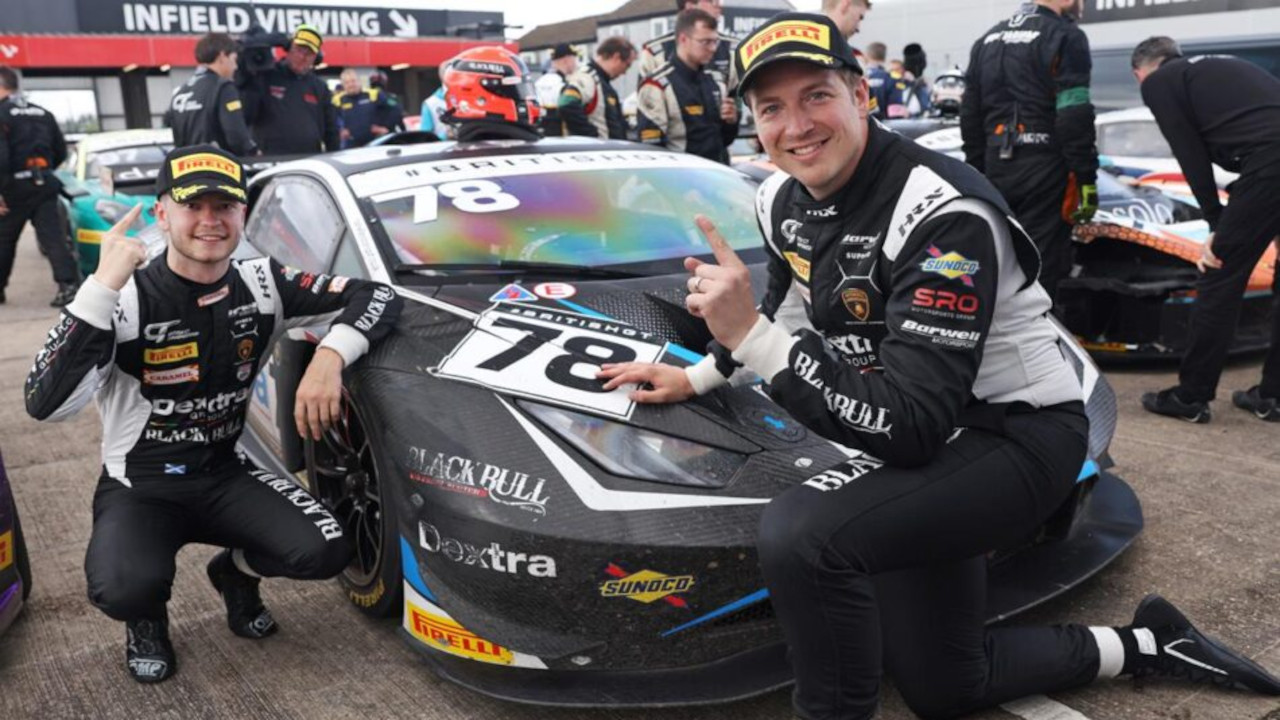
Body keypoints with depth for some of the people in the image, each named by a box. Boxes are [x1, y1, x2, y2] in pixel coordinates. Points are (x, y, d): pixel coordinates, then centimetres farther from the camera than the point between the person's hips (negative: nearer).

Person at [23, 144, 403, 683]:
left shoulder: (261, 286, -5)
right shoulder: (125, 299, -16)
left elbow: (377, 296, -8)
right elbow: (47, 405, -28)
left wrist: (330, 355, -28)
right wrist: (102, 288, -35)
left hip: (226, 475, 3)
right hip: (138, 487, -3)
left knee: (324, 552, -21)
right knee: (124, 590, -33)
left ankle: (235, 571, 15)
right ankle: (147, 619, 8)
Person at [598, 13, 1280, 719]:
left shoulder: (943, 217, -28)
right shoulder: (781, 200, -3)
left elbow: (908, 428, -33)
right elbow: (781, 309, 20)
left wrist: (750, 336, -37)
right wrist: (697, 377, 18)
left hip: (1017, 434, -8)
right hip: (925, 434, 8)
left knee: (800, 535, -34)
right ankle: (1148, 644, 37)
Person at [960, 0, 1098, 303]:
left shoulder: (988, 39, 17)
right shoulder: (1065, 36, -6)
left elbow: (969, 116, 17)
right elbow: (1075, 117, -14)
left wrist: (977, 173, 20)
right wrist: (1086, 179, -11)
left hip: (996, 170, 7)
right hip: (1044, 171, -7)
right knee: (1041, 269, -4)